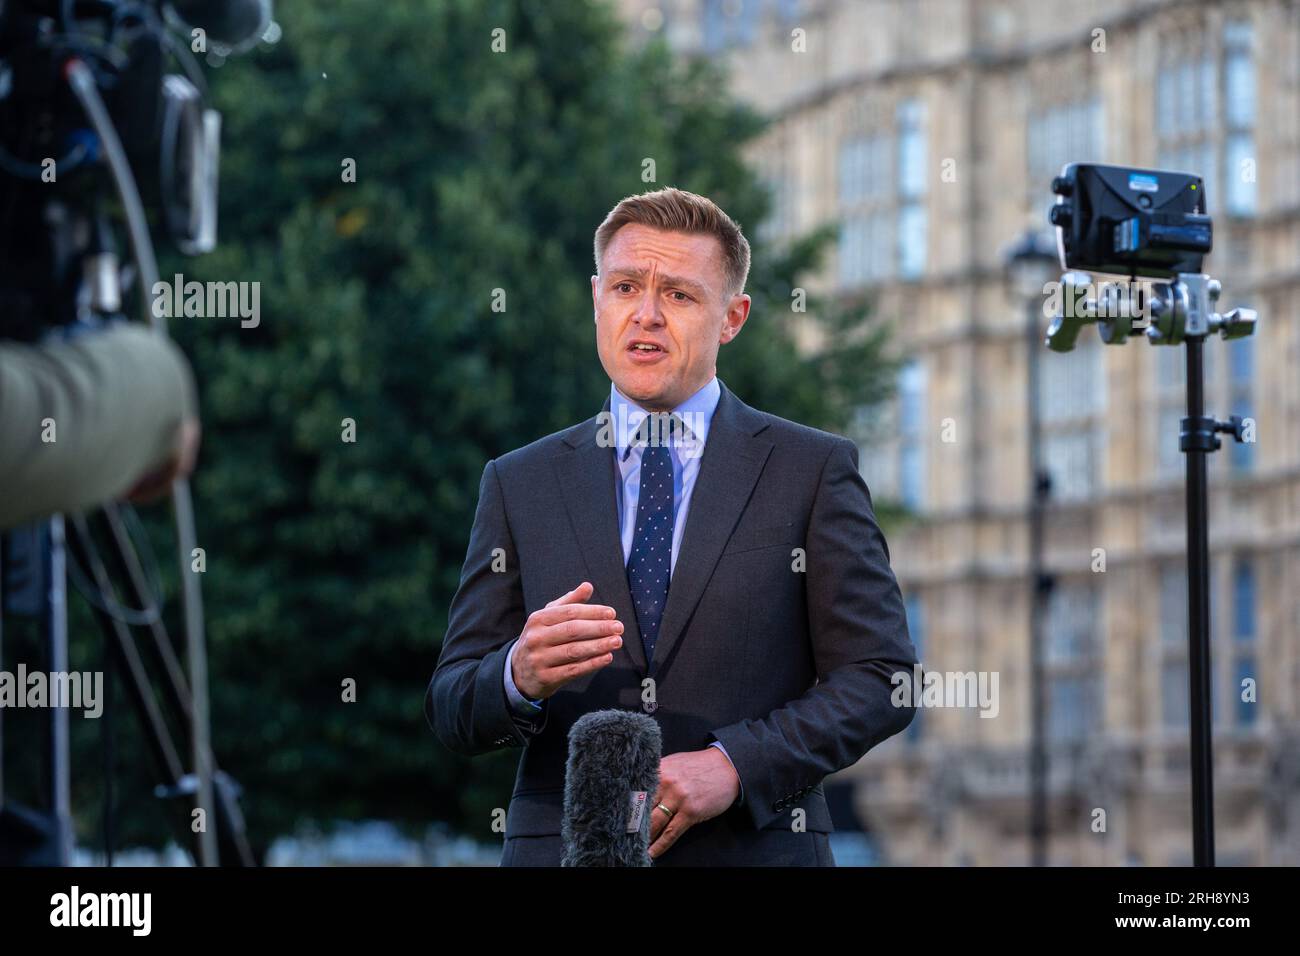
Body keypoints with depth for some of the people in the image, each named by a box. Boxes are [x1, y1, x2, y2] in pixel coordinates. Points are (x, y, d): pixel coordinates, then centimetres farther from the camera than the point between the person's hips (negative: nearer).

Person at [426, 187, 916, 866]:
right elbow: (451, 710, 3)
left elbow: (881, 678, -4)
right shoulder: (518, 484, 7)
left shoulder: (813, 470, 2)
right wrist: (521, 676, -19)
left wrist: (734, 765, -16)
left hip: (755, 849, -1)